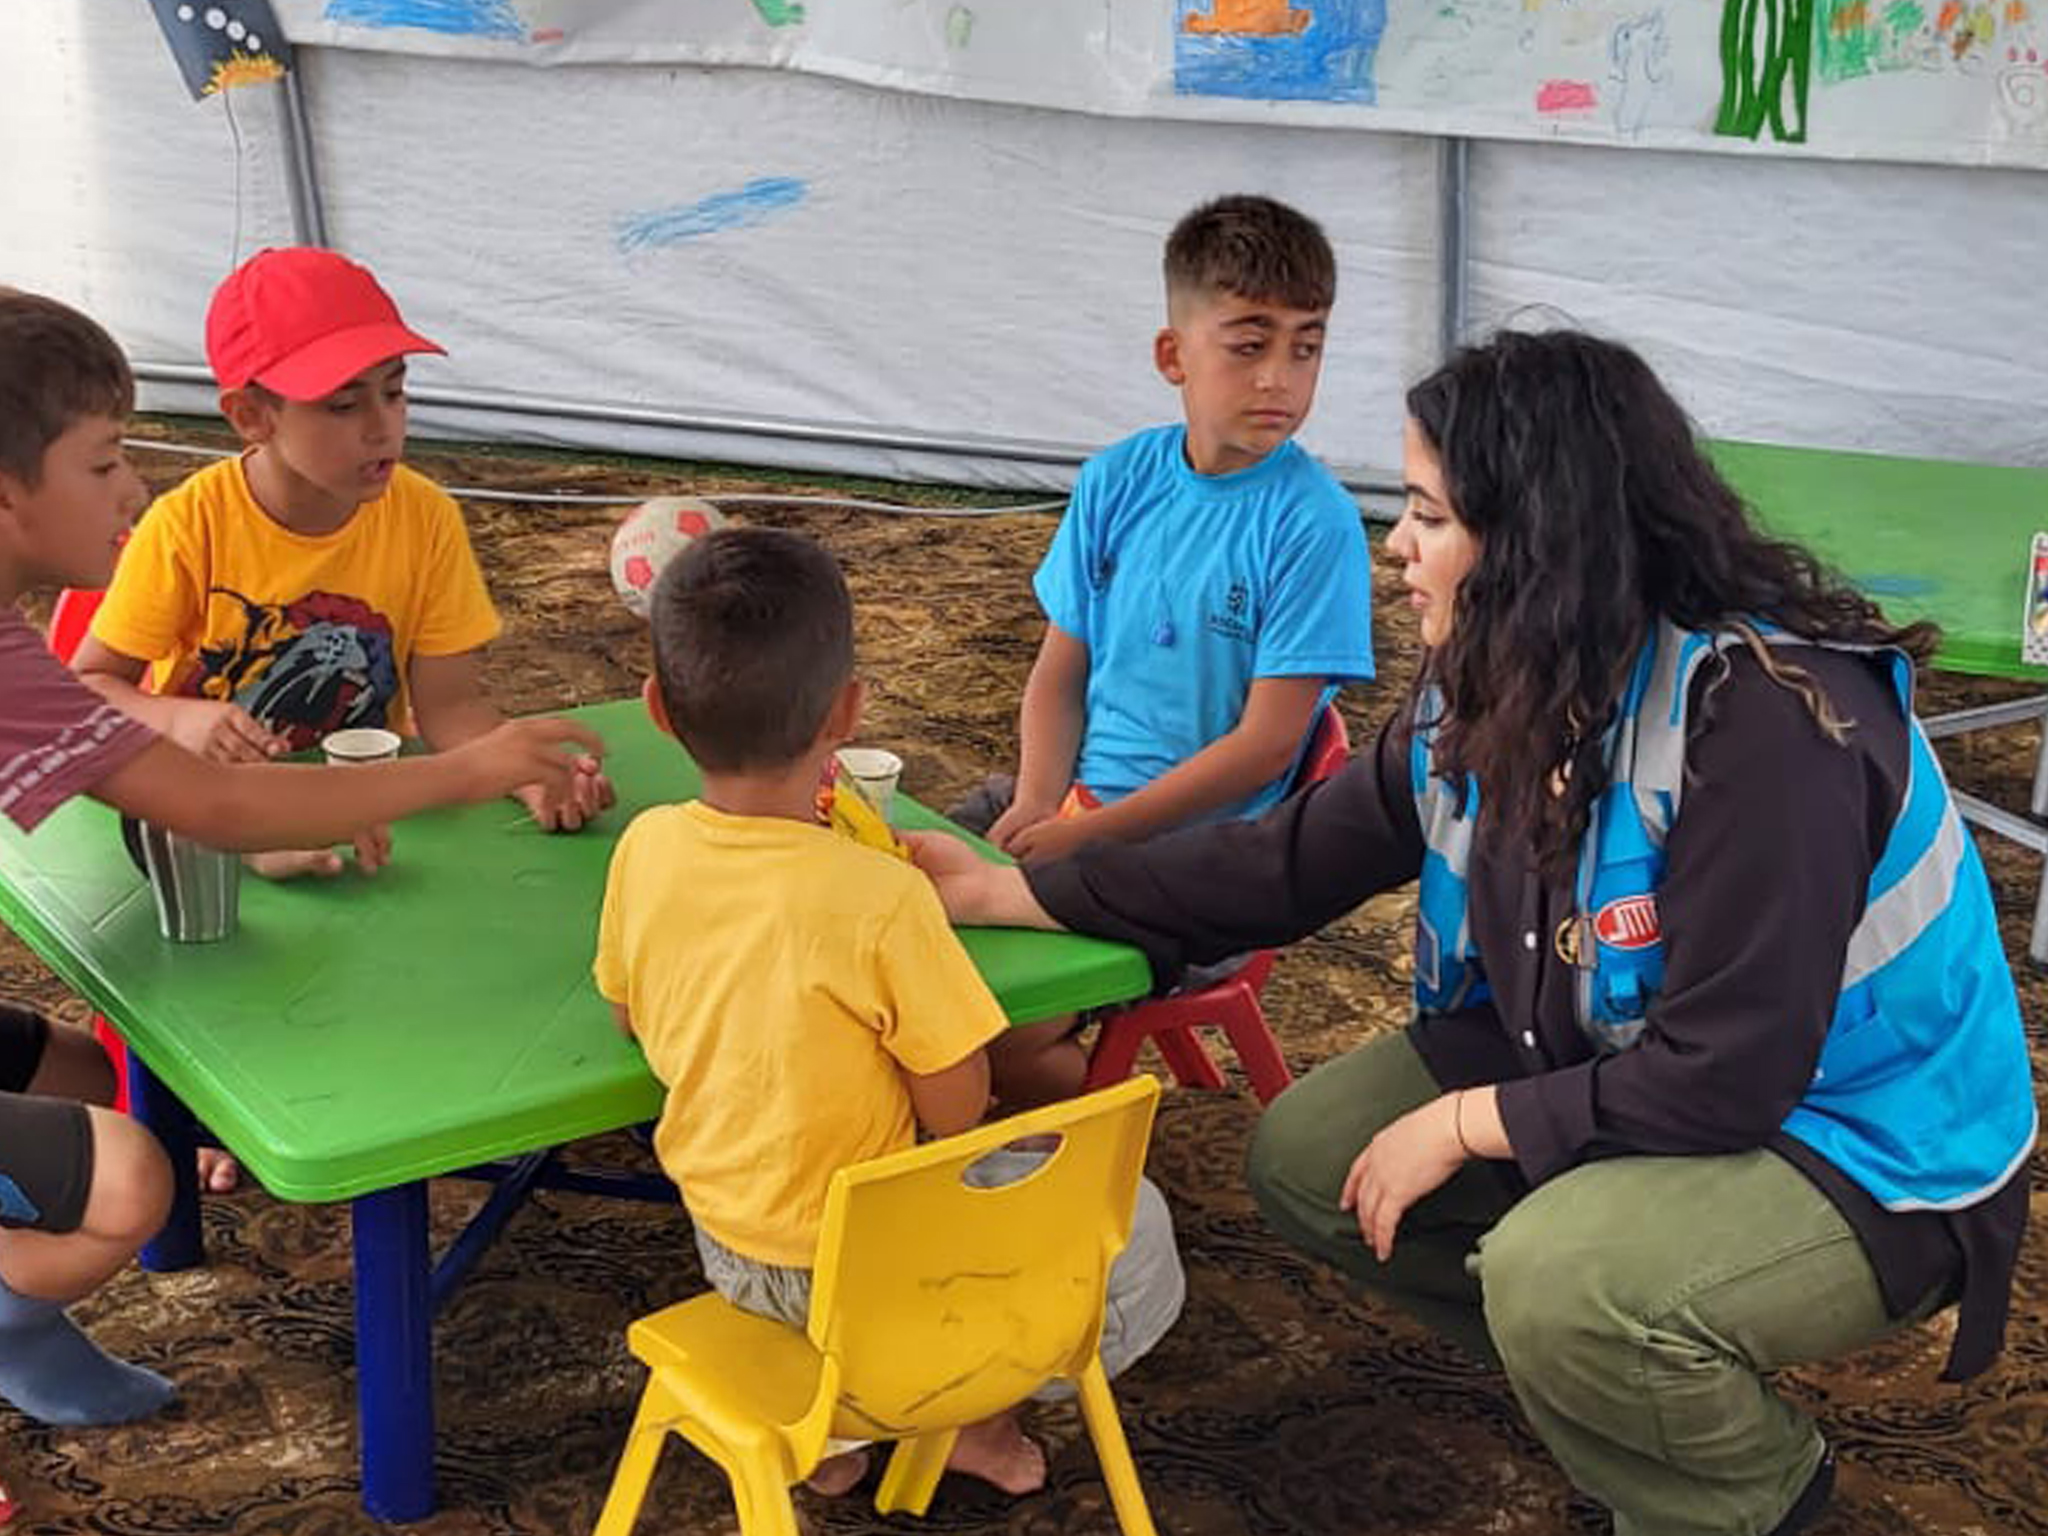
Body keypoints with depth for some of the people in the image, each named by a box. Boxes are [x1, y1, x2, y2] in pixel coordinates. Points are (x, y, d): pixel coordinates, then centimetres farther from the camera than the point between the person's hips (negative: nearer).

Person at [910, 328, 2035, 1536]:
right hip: (1617, 1078, 8)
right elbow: (1288, 865, 3)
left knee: (1558, 1277, -34)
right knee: (1309, 1155, 1)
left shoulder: (1763, 720, -31)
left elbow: (1721, 1080, -31)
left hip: (1868, 1150, -8)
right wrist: (1008, 892, 1)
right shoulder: (1485, 694, -6)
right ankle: (1614, 1390, 13)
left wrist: (1462, 1125, -20)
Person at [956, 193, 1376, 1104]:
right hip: (1071, 793, 6)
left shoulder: (1314, 525, -14)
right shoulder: (1117, 482, 3)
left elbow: (1266, 742, -15)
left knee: (996, 1036, -18)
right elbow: (1059, 671, 8)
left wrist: (1086, 835, -15)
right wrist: (1036, 802, -11)